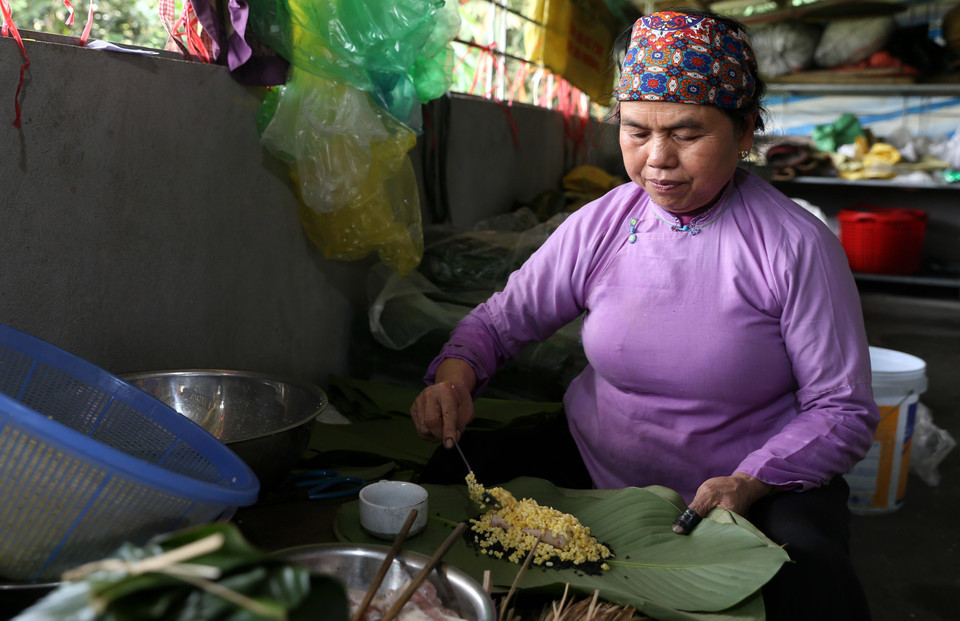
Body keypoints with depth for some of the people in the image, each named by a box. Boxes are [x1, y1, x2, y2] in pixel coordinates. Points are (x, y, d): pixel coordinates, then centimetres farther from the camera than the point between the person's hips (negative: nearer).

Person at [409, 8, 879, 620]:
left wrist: (750, 482, -24)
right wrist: (455, 373, -19)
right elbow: (498, 321, 3)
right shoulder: (599, 227, -4)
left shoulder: (798, 247, -13)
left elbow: (844, 411, -9)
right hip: (594, 470, 4)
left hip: (759, 484, -3)